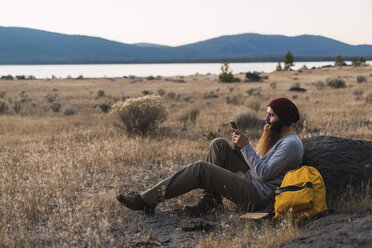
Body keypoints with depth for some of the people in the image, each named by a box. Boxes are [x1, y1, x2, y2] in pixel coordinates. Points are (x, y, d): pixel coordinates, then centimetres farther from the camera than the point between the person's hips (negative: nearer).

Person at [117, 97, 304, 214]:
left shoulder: (291, 144, -13)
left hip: (256, 196, -10)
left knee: (201, 169, -16)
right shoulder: (276, 136, 19)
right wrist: (240, 143, 1)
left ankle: (147, 200, -12)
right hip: (250, 179, 10)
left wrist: (246, 147, -18)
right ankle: (211, 199, 0)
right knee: (219, 144, 3)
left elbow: (264, 173, -21)